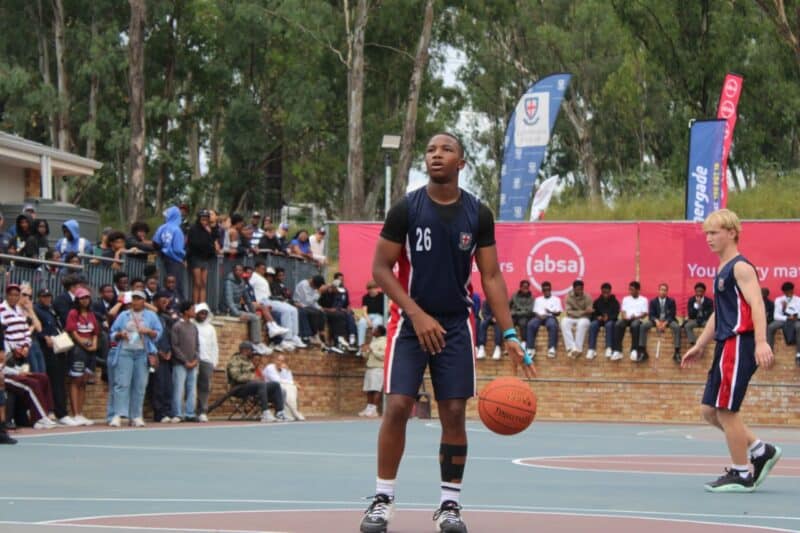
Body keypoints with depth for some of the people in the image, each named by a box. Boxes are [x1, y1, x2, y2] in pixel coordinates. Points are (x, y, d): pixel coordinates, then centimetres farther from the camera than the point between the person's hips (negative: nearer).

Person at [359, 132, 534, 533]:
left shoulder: (478, 214, 0)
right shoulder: (406, 209, -7)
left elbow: (491, 277, 2)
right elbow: (380, 268, -6)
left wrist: (509, 335, -6)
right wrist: (417, 314, -16)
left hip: (456, 326, 2)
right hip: (410, 322, -2)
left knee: (454, 414, -1)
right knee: (397, 407, -10)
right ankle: (383, 499, 2)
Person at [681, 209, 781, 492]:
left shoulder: (741, 267, -10)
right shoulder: (722, 271, 20)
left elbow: (756, 304, -22)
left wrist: (761, 342, -34)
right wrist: (699, 346, 28)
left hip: (739, 344, -10)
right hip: (726, 346, 10)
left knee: (726, 410, -7)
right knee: (710, 410, 9)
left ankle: (741, 475, 2)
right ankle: (761, 451, 16)